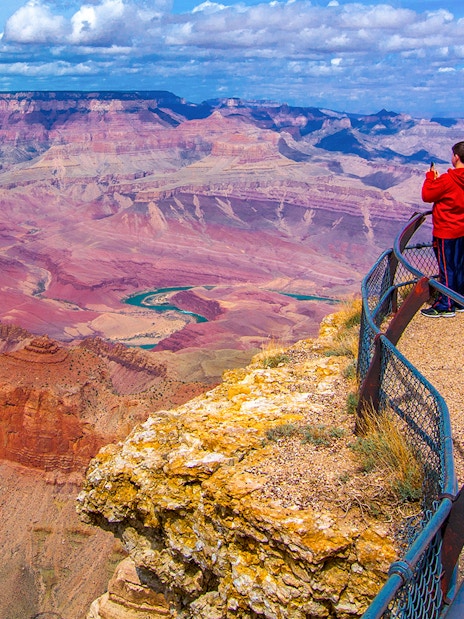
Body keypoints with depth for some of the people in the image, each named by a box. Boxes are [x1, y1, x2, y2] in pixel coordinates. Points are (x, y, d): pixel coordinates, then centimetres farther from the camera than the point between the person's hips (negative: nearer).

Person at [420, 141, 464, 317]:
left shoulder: (447, 179, -21)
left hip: (446, 232, -8)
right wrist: (438, 180, 8)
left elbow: (427, 195, -12)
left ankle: (445, 306, 6)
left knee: (446, 268, -1)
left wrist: (430, 177, 1)